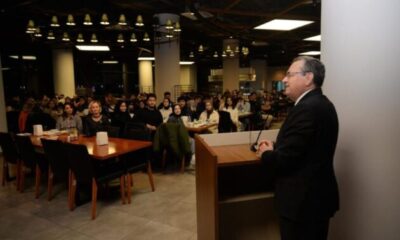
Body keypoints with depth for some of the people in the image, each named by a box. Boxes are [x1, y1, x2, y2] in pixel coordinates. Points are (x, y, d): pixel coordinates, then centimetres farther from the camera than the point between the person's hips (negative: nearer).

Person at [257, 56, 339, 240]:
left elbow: (285, 160, -26)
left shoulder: (306, 108, -25)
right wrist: (275, 146, 1)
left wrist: (265, 153, -7)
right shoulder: (321, 103, 7)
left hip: (303, 200, -10)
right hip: (317, 195, 10)